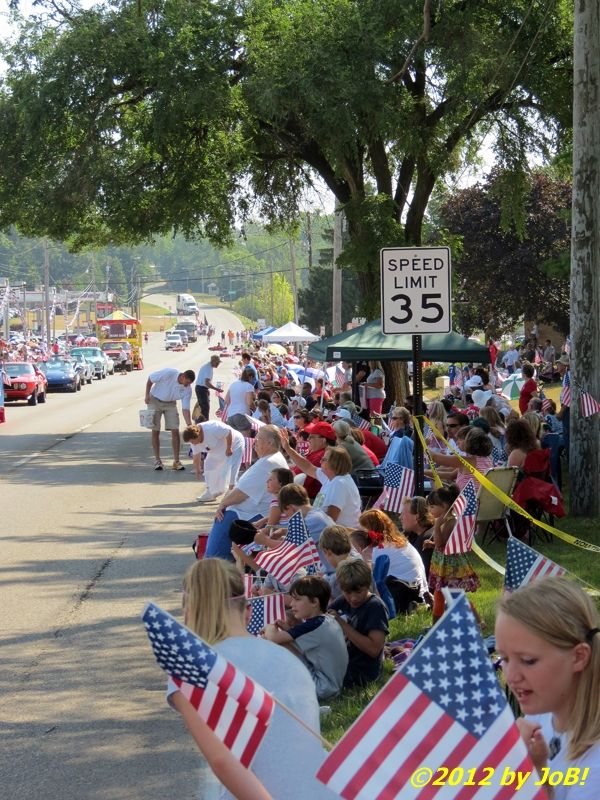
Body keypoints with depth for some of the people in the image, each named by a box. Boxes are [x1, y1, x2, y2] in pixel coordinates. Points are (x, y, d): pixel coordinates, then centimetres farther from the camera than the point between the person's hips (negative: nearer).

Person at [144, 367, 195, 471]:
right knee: (155, 431, -3)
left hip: (170, 404, 3)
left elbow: (185, 409, -14)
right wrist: (147, 395, -14)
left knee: (175, 431, -8)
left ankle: (176, 461, -1)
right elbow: (150, 378, -15)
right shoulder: (168, 373, -29)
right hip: (155, 401, -3)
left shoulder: (187, 389, -17)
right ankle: (157, 460, 5)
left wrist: (190, 426, -23)